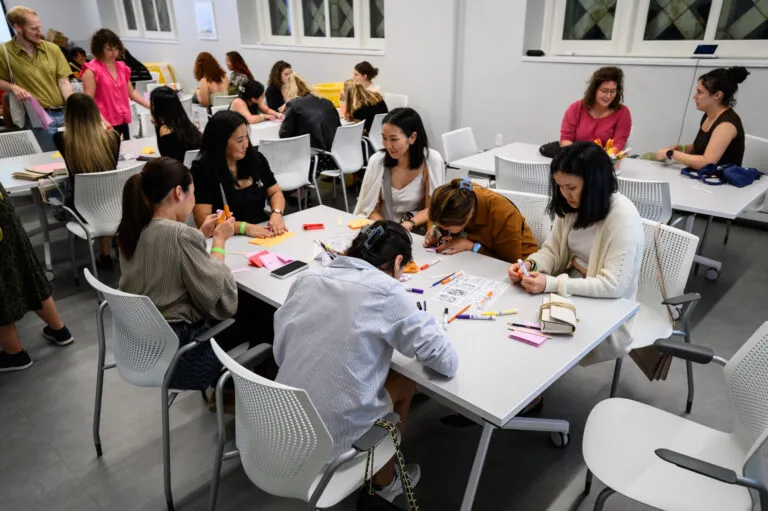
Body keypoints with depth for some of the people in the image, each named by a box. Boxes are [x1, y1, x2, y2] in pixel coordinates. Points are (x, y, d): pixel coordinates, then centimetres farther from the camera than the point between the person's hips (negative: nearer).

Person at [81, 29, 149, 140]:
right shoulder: (91, 70, -7)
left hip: (123, 122, 6)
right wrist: (102, 121, -23)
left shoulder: (122, 67, 12)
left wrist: (151, 107, 9)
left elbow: (131, 92, 19)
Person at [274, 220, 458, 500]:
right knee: (405, 382, 20)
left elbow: (281, 354, 8)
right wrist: (423, 324, 9)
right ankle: (384, 482, 37)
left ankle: (381, 476, 37)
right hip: (332, 435, -5)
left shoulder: (307, 278, 0)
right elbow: (447, 362, -12)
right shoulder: (386, 291, -15)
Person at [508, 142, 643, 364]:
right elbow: (552, 250, 4)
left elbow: (613, 285, -26)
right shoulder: (571, 205, -2)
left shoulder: (623, 217, -23)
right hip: (571, 290, 6)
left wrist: (552, 284, -31)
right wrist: (530, 264, -18)